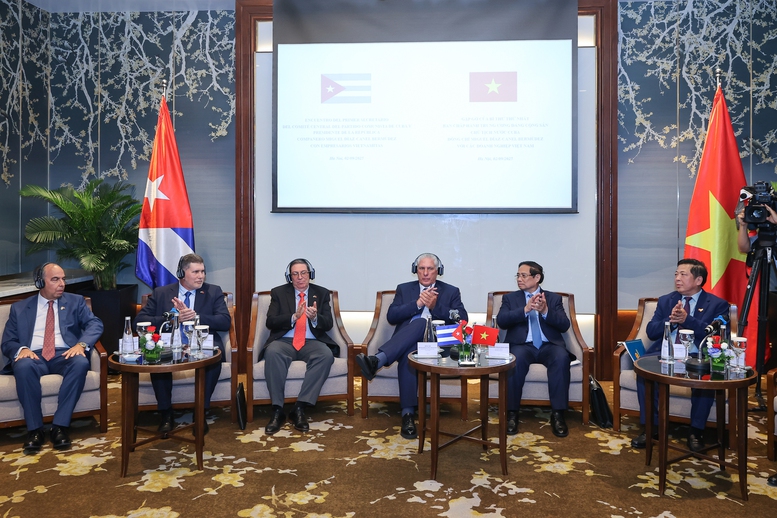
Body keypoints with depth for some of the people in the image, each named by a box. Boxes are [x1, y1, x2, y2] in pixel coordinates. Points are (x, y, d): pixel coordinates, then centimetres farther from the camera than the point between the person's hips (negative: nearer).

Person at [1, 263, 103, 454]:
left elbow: (95, 324, 1)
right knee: (24, 366, -36)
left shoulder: (76, 301, 15)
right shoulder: (19, 308, 16)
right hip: (34, 356, 0)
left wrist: (81, 344, -19)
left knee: (81, 363, -35)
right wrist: (21, 349, -14)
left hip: (65, 355, 0)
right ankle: (35, 430, -26)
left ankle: (60, 426, -29)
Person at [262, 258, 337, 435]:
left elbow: (328, 324, 3)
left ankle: (299, 408, -29)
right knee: (272, 352, -35)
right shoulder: (279, 293, 10)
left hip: (312, 342, 1)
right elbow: (270, 322, -1)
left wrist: (315, 317, -20)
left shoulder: (321, 293, 12)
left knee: (326, 355, -33)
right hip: (284, 341, -1)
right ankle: (277, 411, -30)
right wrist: (294, 317, -17)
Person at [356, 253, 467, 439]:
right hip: (407, 342, 1)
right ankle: (407, 414, -38)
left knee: (420, 324, -36)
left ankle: (377, 361, -48)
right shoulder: (404, 289, 19)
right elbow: (391, 317, 3)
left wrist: (435, 306, -12)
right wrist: (417, 303, -9)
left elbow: (462, 320, 0)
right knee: (408, 352, -37)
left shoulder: (451, 291, 15)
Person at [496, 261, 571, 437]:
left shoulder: (554, 298, 14)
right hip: (522, 345, -1)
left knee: (562, 358, -33)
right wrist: (525, 309, -18)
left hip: (549, 345, 1)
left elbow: (564, 325, 1)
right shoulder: (510, 298, 14)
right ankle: (512, 413, -24)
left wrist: (545, 311, -17)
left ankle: (557, 414, -25)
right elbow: (501, 321, -5)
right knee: (516, 358, -35)